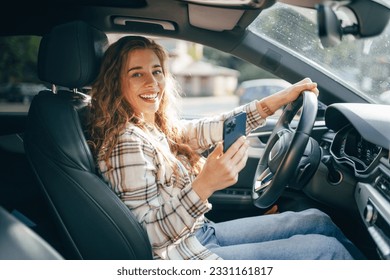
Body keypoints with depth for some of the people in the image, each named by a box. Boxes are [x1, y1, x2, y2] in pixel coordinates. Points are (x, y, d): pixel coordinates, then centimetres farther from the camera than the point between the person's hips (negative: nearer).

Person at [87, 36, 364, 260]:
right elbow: (151, 235, -25)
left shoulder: (160, 127, 4)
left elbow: (211, 129, 3)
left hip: (202, 233, 9)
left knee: (318, 220, 12)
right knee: (328, 248, -4)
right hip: (187, 255, -9)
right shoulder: (126, 144, -23)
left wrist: (280, 98, 0)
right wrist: (204, 186, -38)